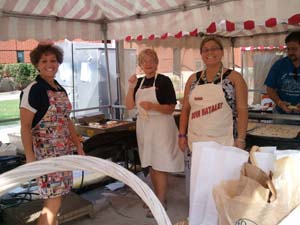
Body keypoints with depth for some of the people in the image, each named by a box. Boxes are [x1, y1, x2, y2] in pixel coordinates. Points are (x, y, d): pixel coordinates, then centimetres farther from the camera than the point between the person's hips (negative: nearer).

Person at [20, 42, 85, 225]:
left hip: (65, 151, 7)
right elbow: (25, 126, -14)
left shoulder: (61, 90, 11)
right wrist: (30, 157, -19)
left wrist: (78, 145, 15)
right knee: (54, 199, -5)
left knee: (55, 197, 13)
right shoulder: (33, 90, -12)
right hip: (46, 153, -7)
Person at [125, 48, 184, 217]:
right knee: (150, 164, 15)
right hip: (144, 126, 7)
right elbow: (129, 106, 4)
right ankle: (158, 196, 30)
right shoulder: (139, 82, 9)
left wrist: (152, 106, -27)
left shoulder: (164, 81, -9)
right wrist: (131, 87, -7)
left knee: (160, 165, -3)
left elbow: (171, 108, -12)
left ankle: (162, 202, 9)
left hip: (161, 126, -6)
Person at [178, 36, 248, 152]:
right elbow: (185, 109, 12)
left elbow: (242, 110, -5)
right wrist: (182, 135, 6)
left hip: (224, 143, -3)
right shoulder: (193, 79, 10)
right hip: (196, 142, 3)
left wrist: (241, 139, -12)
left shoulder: (234, 77, 0)